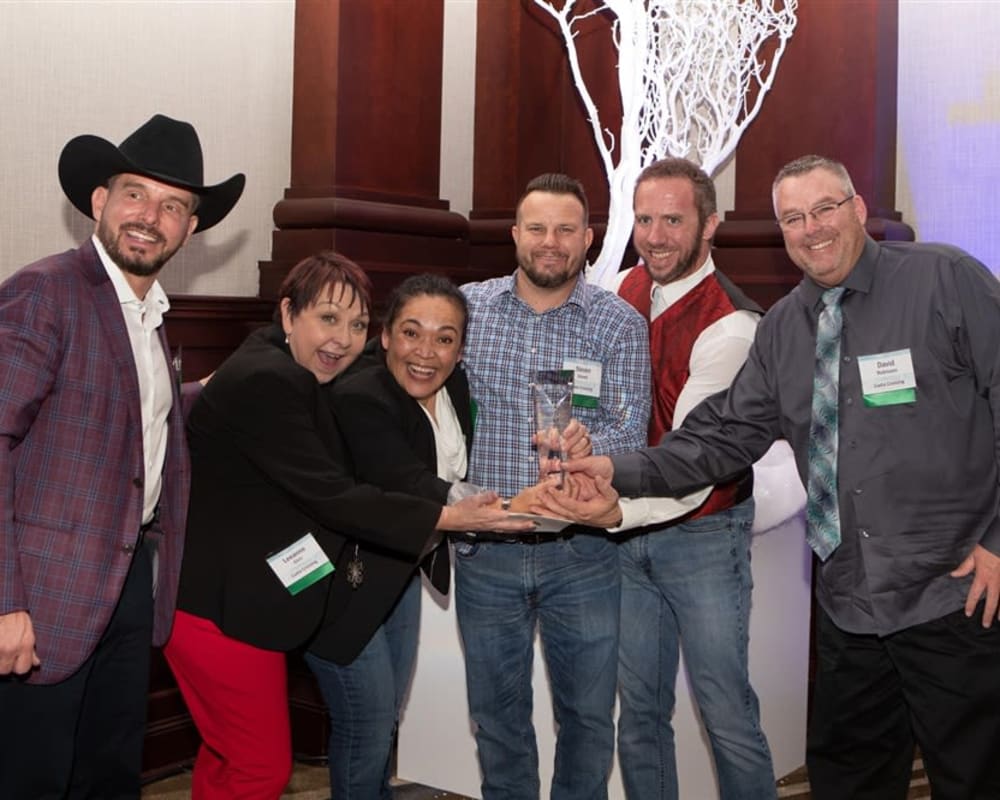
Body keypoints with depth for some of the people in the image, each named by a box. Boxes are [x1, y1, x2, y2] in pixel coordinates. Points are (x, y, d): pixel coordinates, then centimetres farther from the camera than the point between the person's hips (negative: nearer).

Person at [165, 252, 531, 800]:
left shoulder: (292, 378, 11)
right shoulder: (266, 382, -21)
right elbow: (331, 497, -24)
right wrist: (448, 518, -23)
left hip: (243, 596, 10)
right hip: (222, 605, -10)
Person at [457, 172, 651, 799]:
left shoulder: (620, 324, -1)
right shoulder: (466, 307, 2)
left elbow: (630, 427, -9)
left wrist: (586, 443, -32)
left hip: (581, 551, -1)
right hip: (484, 549, 1)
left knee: (589, 714, 10)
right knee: (496, 714, 14)